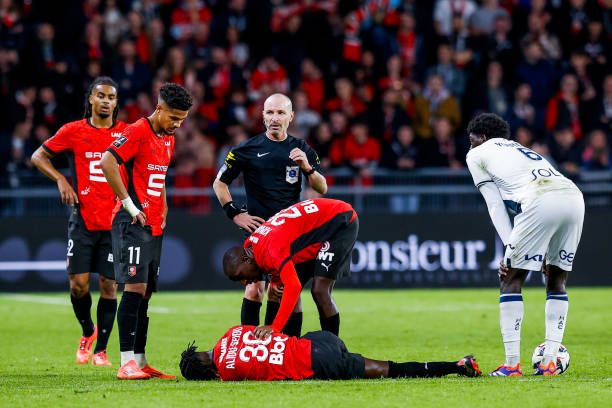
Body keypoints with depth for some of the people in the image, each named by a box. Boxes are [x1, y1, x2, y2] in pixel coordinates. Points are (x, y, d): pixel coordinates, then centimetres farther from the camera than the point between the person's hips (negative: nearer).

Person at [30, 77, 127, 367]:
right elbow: (38, 156, 11)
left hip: (115, 221, 0)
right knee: (78, 283, -6)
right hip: (83, 220, 0)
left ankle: (100, 350, 9)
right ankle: (87, 332, 23)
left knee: (109, 285, 0)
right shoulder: (74, 131, 3)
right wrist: (60, 179, -5)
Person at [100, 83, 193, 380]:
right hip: (133, 223, -9)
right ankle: (127, 363, -17)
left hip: (154, 226, 9)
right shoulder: (137, 132, -12)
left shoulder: (168, 139, 16)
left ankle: (140, 361, 12)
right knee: (135, 287, -15)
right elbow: (107, 163, -23)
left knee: (146, 292, 9)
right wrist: (130, 205, -19)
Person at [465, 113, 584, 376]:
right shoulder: (522, 150, 39)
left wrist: (510, 249, 7)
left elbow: (496, 207, 12)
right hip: (574, 196, 6)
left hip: (541, 203, -6)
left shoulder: (477, 155, 21)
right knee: (556, 281, 19)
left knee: (510, 279, 6)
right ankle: (550, 362, 13)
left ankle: (512, 364, 1)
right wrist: (530, 251, 26)